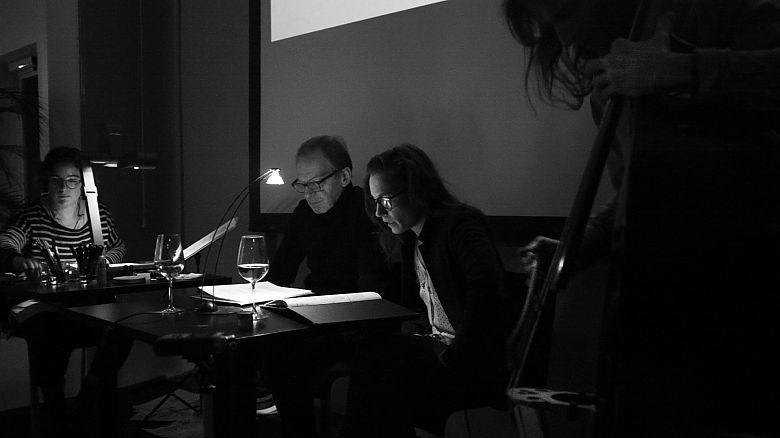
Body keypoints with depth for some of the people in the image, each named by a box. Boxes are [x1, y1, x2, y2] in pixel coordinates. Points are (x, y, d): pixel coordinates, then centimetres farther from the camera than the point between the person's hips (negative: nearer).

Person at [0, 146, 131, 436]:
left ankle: (89, 400, 3)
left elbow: (119, 249, 27)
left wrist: (103, 261, 3)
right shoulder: (31, 217, 0)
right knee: (51, 336, -36)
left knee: (122, 331, -26)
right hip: (42, 311, -3)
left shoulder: (100, 215, 11)